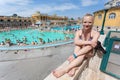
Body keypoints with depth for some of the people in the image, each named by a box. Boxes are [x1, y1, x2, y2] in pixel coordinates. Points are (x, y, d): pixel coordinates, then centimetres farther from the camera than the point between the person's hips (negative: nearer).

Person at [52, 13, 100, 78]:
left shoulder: (95, 33, -19)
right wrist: (88, 42, -41)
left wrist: (74, 55, -41)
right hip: (80, 52, 2)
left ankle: (65, 69, -42)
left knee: (82, 53, -36)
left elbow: (90, 47, -33)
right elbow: (76, 42, -30)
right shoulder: (78, 32, -11)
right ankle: (74, 67, -37)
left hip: (89, 53, -2)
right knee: (78, 45, -30)